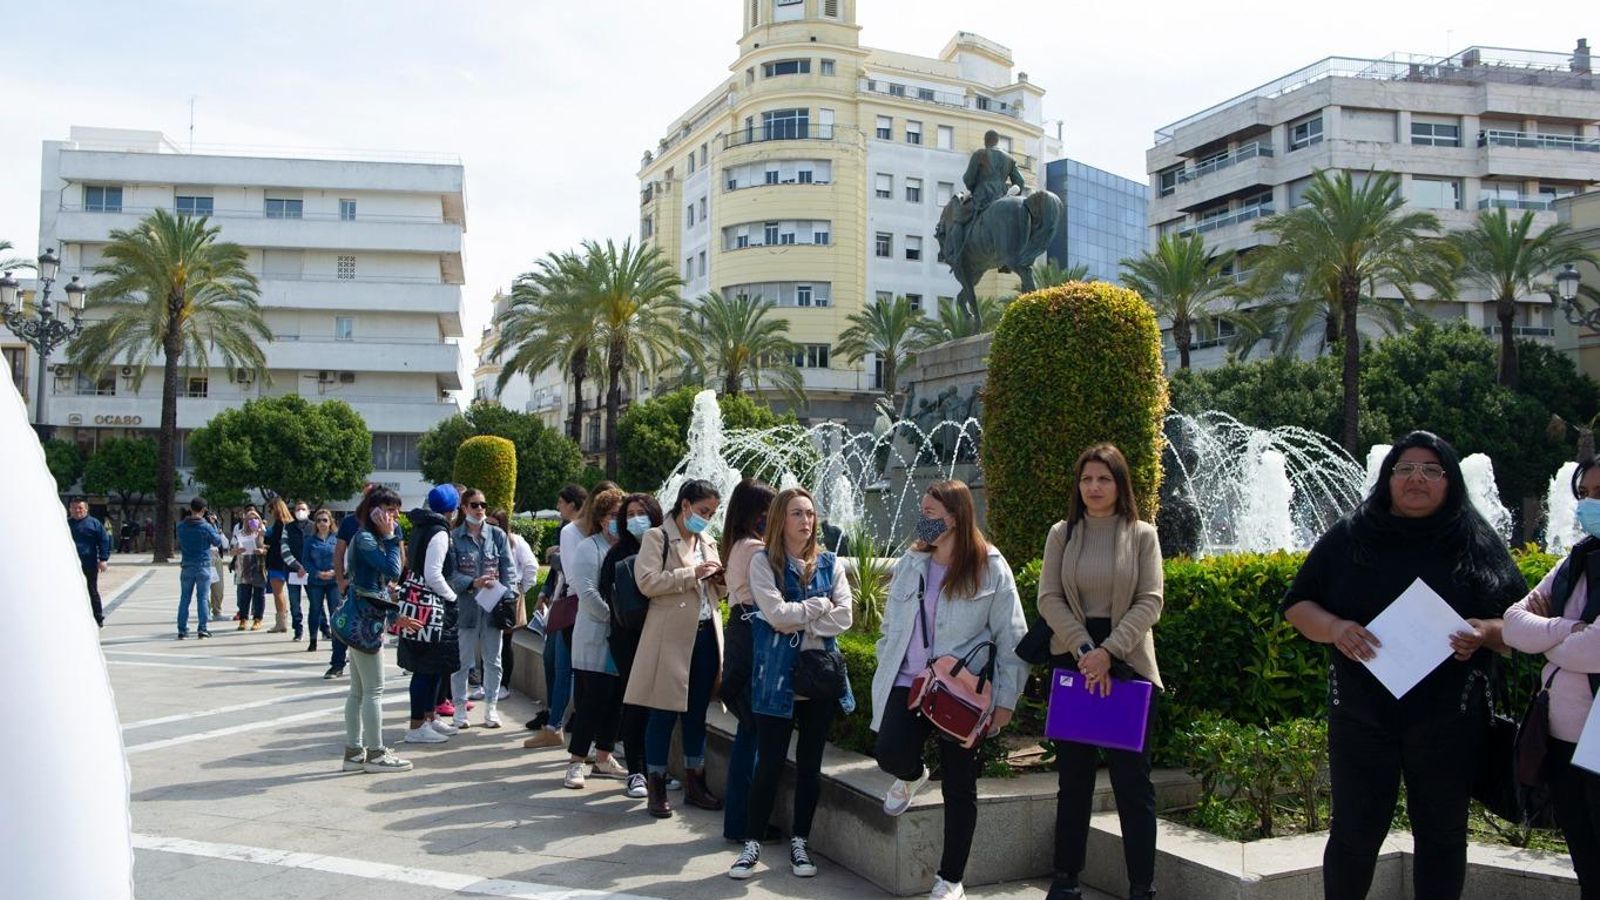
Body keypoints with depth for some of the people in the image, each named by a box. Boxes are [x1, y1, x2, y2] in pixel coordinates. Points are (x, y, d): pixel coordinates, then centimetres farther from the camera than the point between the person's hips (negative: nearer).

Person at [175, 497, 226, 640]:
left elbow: (179, 545, 14)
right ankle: (203, 629, -1)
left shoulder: (181, 526, 0)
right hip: (203, 566, -3)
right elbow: (218, 542, 2)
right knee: (202, 598, 1)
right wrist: (217, 532, 14)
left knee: (184, 598, 9)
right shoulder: (206, 527, -11)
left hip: (186, 567, 3)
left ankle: (182, 629, 9)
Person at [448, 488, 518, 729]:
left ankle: (490, 707, 21)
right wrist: (473, 583, -21)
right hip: (465, 607, -2)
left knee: (493, 661, 10)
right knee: (462, 661, 5)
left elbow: (508, 568, 4)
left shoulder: (497, 535, 5)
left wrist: (508, 593, -9)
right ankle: (460, 708, 17)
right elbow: (450, 573, -7)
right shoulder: (454, 537, -2)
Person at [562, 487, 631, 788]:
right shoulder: (590, 548, -6)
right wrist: (614, 616, -13)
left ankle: (603, 758, 22)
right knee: (591, 701, -4)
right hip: (596, 641, -6)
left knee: (615, 701, 11)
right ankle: (577, 762, 3)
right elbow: (587, 592, -16)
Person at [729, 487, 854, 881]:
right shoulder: (763, 561, -4)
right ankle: (752, 843, 14)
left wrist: (798, 623, -12)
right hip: (777, 676, -3)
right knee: (770, 763, 0)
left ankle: (800, 841, 24)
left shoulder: (829, 563, 7)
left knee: (810, 763, 11)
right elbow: (777, 615, -16)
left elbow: (844, 617, -4)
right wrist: (820, 604, -8)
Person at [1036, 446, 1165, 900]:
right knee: (1073, 775, 8)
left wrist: (1108, 651, -17)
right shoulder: (1061, 534, 6)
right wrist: (1085, 650, -14)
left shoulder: (1142, 535, 2)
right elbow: (1048, 598, -1)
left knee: (1132, 777, 0)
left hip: (1129, 664, -1)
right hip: (1073, 659, 2)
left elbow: (1150, 601, -6)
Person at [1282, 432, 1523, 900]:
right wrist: (1334, 628, -14)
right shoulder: (1347, 538, 5)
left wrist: (1486, 632, -16)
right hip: (1361, 713, 0)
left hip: (1449, 717, 1)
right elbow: (1297, 604, 7)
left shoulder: (1482, 546, 5)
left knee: (1442, 835, 11)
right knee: (1354, 834, 6)